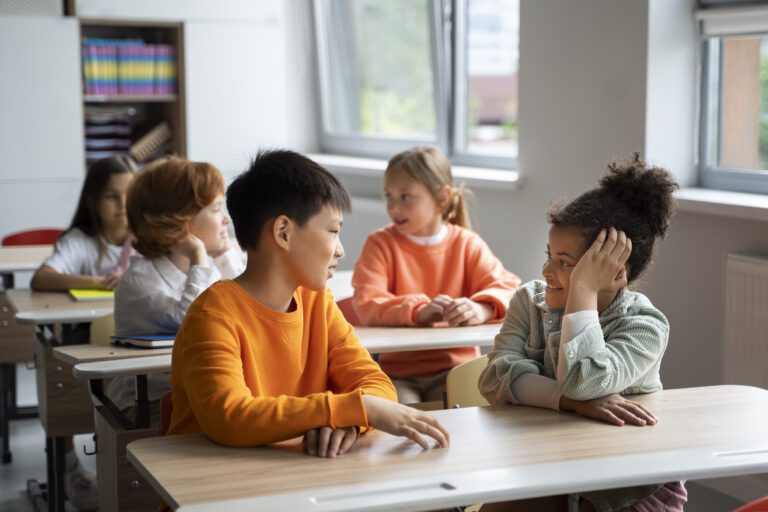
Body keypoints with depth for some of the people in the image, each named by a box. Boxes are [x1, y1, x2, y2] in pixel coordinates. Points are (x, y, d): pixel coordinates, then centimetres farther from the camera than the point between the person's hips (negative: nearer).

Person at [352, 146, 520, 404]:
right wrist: (418, 311, -34)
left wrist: (482, 309, -33)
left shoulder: (467, 244, 5)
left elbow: (508, 287, -8)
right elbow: (367, 305, -15)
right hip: (398, 371, -1)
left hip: (455, 366, 1)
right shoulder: (380, 244, 1)